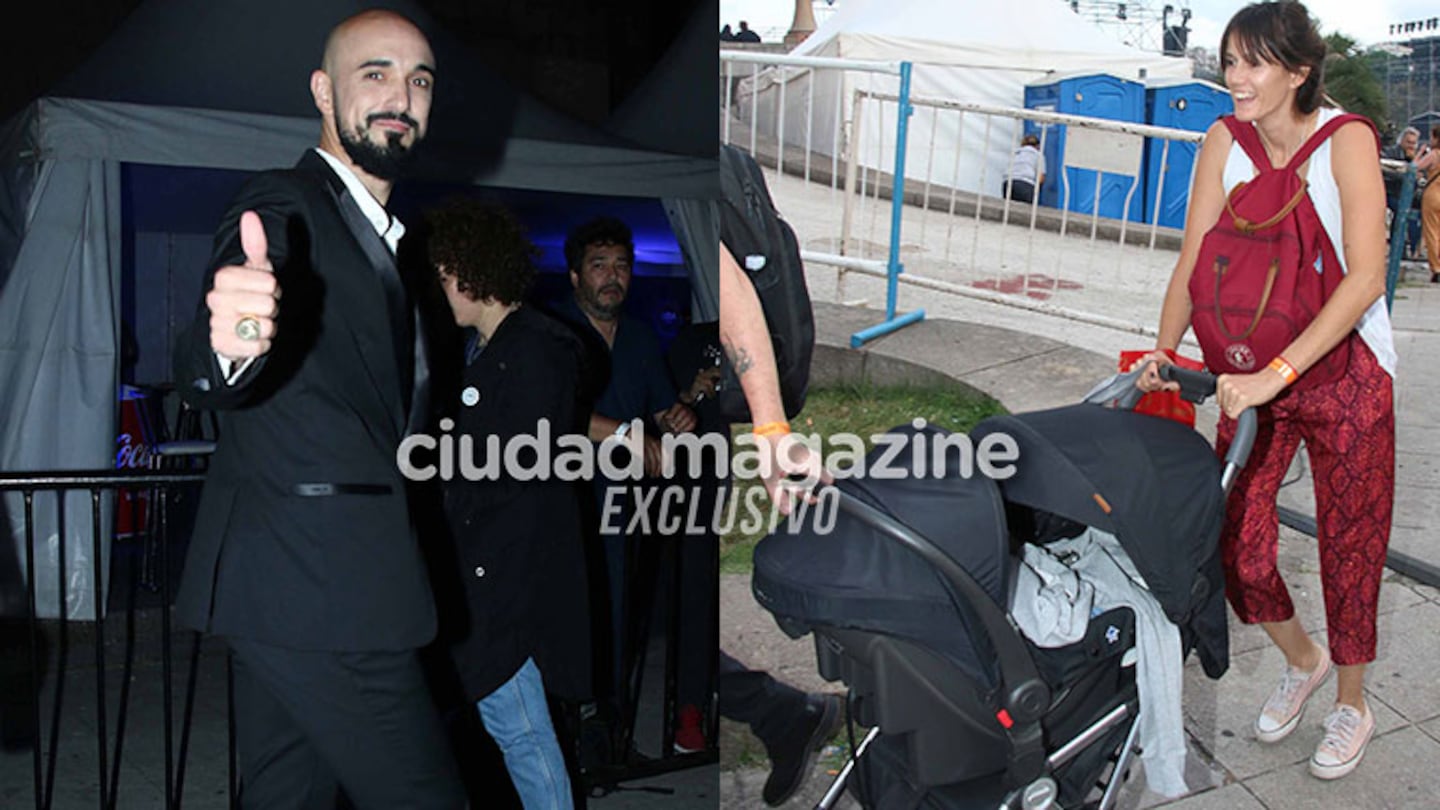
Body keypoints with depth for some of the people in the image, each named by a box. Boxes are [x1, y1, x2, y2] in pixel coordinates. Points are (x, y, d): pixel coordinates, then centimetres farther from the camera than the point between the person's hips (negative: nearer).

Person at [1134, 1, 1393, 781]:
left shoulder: (1346, 140, -17)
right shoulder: (1224, 140, -4)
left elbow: (1364, 277, -25)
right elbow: (1194, 261, -3)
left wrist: (1275, 374, -33)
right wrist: (1164, 351, -18)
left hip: (1344, 368, -4)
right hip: (1253, 371, 4)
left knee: (1349, 543, 8)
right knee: (1235, 538, 3)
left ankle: (1351, 704, 33)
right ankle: (1301, 661, 34)